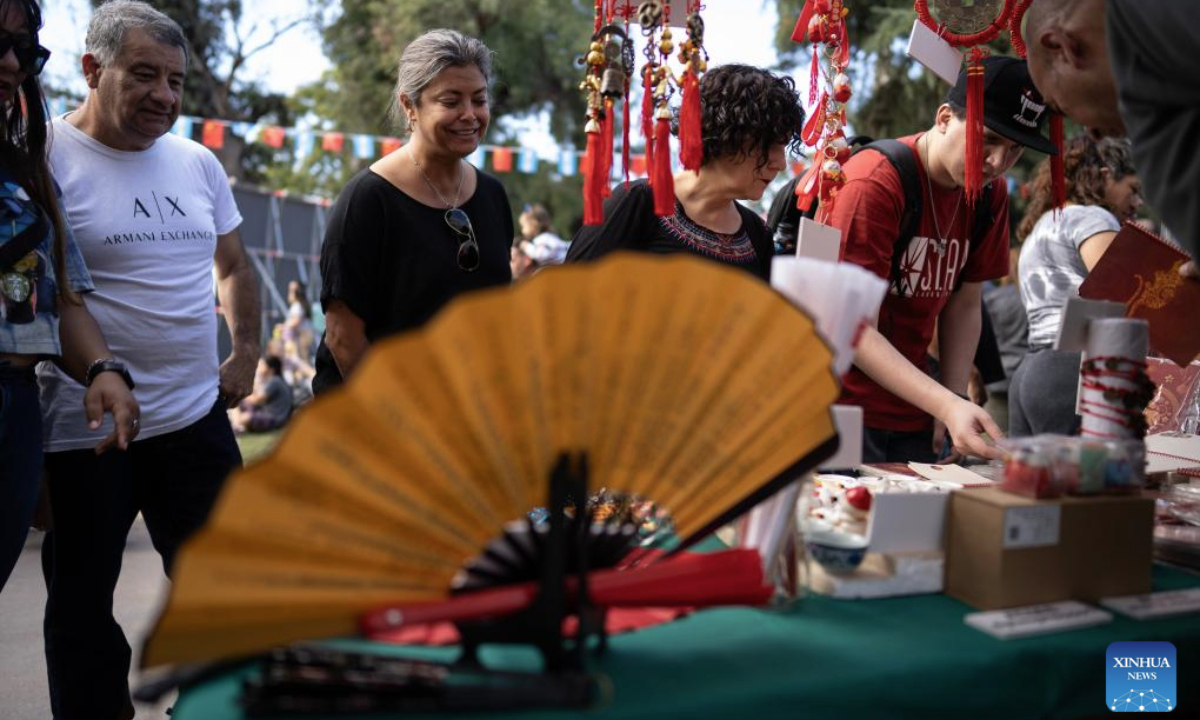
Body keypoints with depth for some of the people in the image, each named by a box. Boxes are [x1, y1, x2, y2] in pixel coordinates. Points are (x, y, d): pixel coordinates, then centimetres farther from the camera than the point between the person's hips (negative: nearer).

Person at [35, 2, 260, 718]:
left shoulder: (198, 163, 8)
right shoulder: (45, 156, -9)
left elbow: (234, 266, 20)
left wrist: (246, 354, 11)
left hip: (196, 418, 5)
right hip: (81, 434, -4)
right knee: (83, 604, 12)